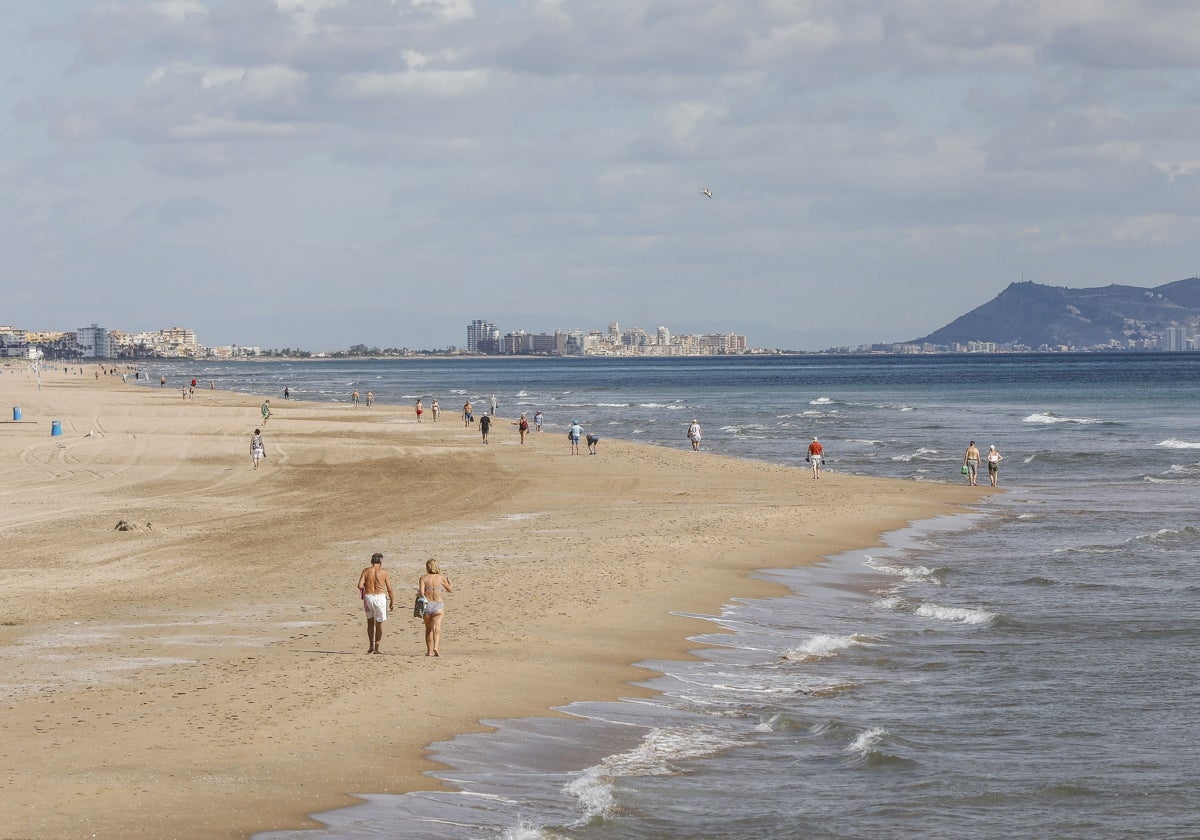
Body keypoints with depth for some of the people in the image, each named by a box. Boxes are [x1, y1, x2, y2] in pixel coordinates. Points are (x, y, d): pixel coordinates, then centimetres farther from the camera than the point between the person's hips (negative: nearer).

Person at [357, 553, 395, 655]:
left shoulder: (366, 571, 0)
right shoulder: (383, 571, -3)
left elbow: (360, 586, -10)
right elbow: (389, 589, -2)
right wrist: (391, 602, 9)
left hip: (368, 597, 2)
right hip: (380, 597, -2)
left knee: (370, 622, 21)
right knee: (379, 624, 9)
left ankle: (371, 645, 13)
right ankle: (376, 648, 6)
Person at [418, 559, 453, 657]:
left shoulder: (423, 578, -1)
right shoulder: (441, 577, 2)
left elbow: (421, 591, -15)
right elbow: (450, 590, 15)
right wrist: (449, 581, 33)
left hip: (427, 605, 1)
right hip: (439, 604, -1)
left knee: (428, 629, 17)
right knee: (437, 628, -11)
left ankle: (429, 651, 23)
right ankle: (436, 647, -32)